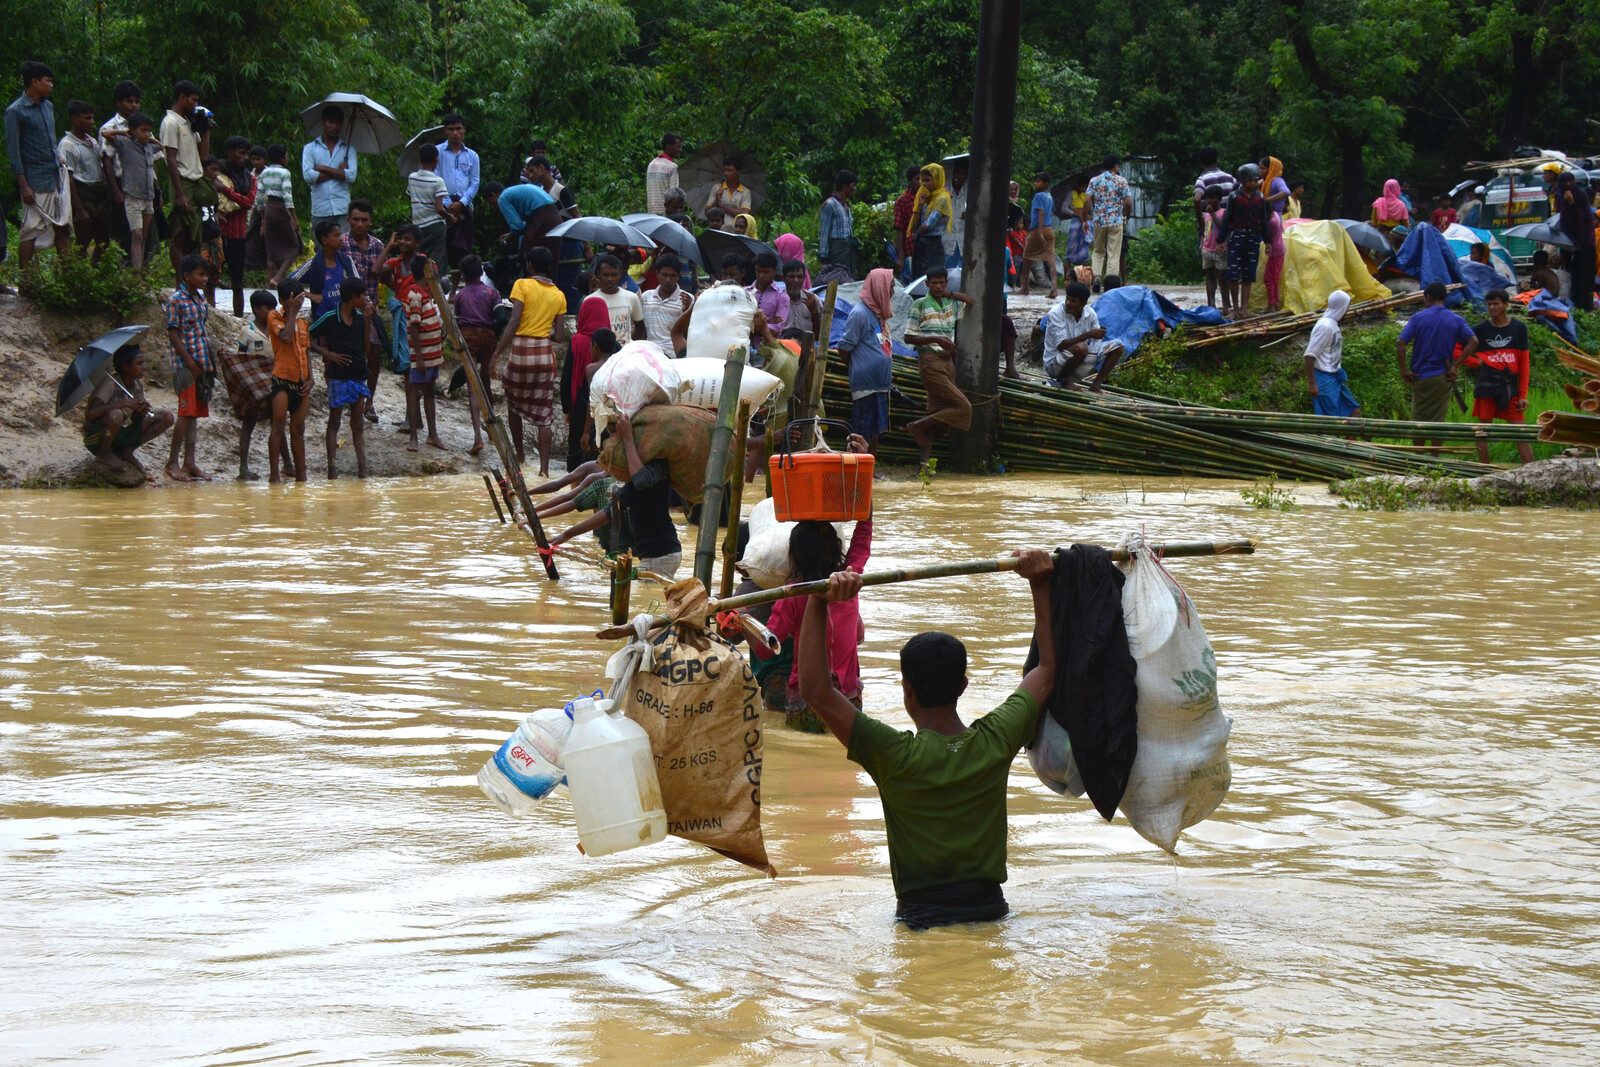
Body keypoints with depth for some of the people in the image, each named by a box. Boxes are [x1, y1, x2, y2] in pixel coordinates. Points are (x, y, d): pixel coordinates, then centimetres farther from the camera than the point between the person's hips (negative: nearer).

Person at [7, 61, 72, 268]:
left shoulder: (48, 107, 12)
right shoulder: (16, 111, -11)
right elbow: (13, 151, -12)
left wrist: (59, 161, 15)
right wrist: (23, 185, -16)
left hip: (56, 179, 7)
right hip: (35, 182, -7)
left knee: (62, 228, 8)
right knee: (30, 231, -4)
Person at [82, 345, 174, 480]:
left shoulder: (138, 383, 1)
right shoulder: (110, 383, -22)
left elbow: (134, 419, 6)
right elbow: (91, 413, -36)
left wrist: (141, 413, -19)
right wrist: (125, 403, -33)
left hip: (119, 436, 7)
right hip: (96, 439, -7)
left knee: (167, 418, -2)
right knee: (115, 415, -41)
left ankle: (127, 451, 1)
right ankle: (104, 454, -13)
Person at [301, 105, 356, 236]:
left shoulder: (348, 149, 14)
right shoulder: (310, 148, 12)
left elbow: (351, 176, -2)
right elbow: (308, 176, -5)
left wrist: (323, 168, -3)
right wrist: (339, 172, -2)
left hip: (342, 210, 0)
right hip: (320, 211, 0)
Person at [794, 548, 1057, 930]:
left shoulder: (897, 757, -12)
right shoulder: (995, 742, 0)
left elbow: (816, 691, -15)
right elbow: (1048, 672, 16)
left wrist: (820, 603, -15)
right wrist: (1041, 587, 21)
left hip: (922, 918, -4)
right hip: (989, 910, 4)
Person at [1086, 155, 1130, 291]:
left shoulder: (1095, 180, 3)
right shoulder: (1121, 181, -3)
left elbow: (1087, 201, -2)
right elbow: (1127, 202, -6)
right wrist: (1127, 218, 10)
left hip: (1099, 222, 2)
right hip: (1116, 222, -2)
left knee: (1098, 252, 16)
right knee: (1114, 255, 2)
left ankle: (1096, 277, -3)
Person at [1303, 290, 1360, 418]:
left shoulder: (1333, 325, 10)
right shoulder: (1325, 326, -18)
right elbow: (1310, 356, -21)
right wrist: (1311, 383, -22)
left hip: (1335, 378, 10)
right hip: (1325, 380, -10)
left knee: (1354, 412, 10)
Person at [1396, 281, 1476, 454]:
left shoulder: (1418, 318, -3)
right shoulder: (1456, 320, 2)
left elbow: (1401, 343, -13)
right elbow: (1473, 341, -8)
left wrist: (1404, 369, -7)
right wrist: (1455, 365, -7)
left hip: (1420, 376, -1)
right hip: (1442, 376, 1)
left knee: (1419, 420, 7)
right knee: (1439, 420, 6)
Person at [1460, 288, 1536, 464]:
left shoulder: (1519, 328, 6)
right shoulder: (1480, 329, 5)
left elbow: (1524, 363, 5)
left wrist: (1523, 395, 0)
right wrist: (1477, 361, -1)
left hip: (1511, 389, 0)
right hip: (1486, 388, 0)